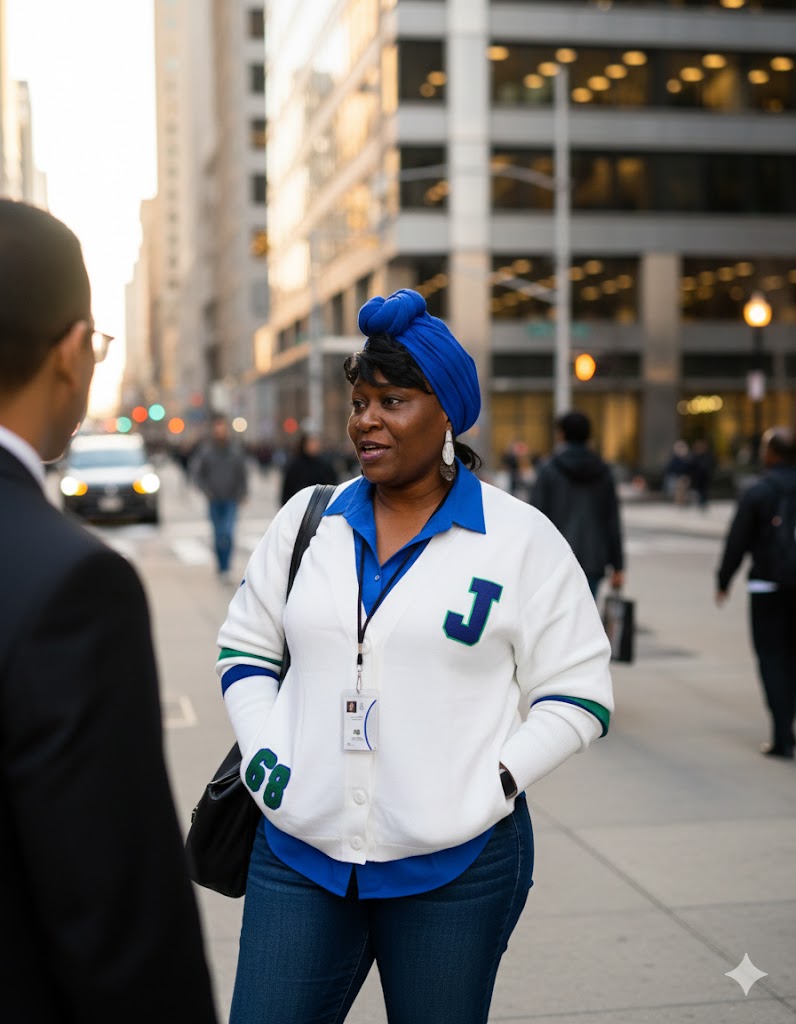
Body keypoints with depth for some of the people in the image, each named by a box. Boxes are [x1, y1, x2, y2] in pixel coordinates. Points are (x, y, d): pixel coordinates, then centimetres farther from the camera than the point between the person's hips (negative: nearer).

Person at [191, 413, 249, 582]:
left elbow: (243, 472, 11)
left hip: (231, 499, 0)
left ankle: (225, 568, -11)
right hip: (214, 500, 0)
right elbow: (196, 472, 3)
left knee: (228, 532, -15)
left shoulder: (236, 449, 1)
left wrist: (243, 492, 2)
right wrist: (205, 489, -8)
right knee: (218, 534, 8)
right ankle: (222, 567, 24)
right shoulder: (204, 449, -2)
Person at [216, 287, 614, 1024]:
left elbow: (578, 694, -2)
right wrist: (263, 752, 0)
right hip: (299, 854, 3)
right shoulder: (308, 519, 7)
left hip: (456, 867, -2)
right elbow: (245, 646, 15)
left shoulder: (521, 539, -3)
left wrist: (492, 783, -13)